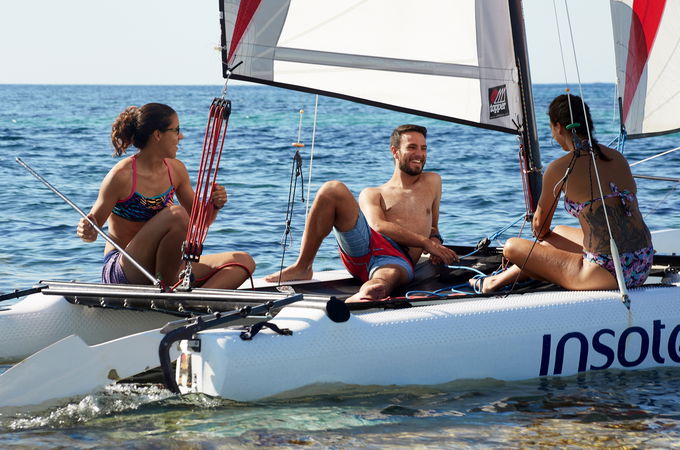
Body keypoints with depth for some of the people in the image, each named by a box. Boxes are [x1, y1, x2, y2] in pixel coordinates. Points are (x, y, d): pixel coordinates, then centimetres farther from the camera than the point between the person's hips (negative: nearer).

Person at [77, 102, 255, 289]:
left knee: (243, 261, -6)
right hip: (121, 273, -8)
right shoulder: (122, 175, -13)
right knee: (176, 214, -32)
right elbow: (94, 223, -7)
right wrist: (87, 233, -30)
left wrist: (215, 205, -5)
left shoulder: (175, 170, 7)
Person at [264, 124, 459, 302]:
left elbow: (432, 228, 34)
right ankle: (302, 267, -20)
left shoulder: (432, 182, 31)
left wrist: (435, 241, 7)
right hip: (364, 245, 2)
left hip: (400, 259, -2)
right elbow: (378, 225, 4)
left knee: (379, 287, -41)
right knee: (333, 190, -22)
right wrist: (424, 242, -9)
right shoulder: (372, 194, 25)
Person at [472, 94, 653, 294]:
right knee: (560, 232, 33)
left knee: (512, 247, 9)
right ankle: (498, 280, 49)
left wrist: (544, 235, 34)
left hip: (607, 275, -7)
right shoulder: (617, 157, 11)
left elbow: (540, 225, 9)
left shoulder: (560, 168, -6)